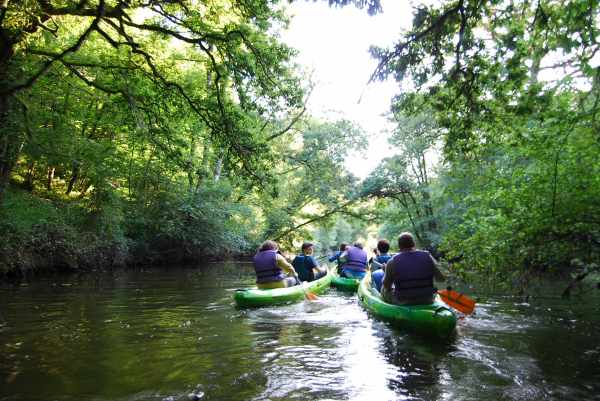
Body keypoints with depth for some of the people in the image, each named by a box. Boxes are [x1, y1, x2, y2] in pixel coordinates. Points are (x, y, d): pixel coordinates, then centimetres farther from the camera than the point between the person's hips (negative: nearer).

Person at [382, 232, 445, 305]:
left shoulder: (393, 262, -15)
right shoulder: (427, 257, -9)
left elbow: (386, 286, -5)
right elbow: (441, 278, -1)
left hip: (403, 302, -2)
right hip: (427, 301, 2)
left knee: (384, 291, 26)